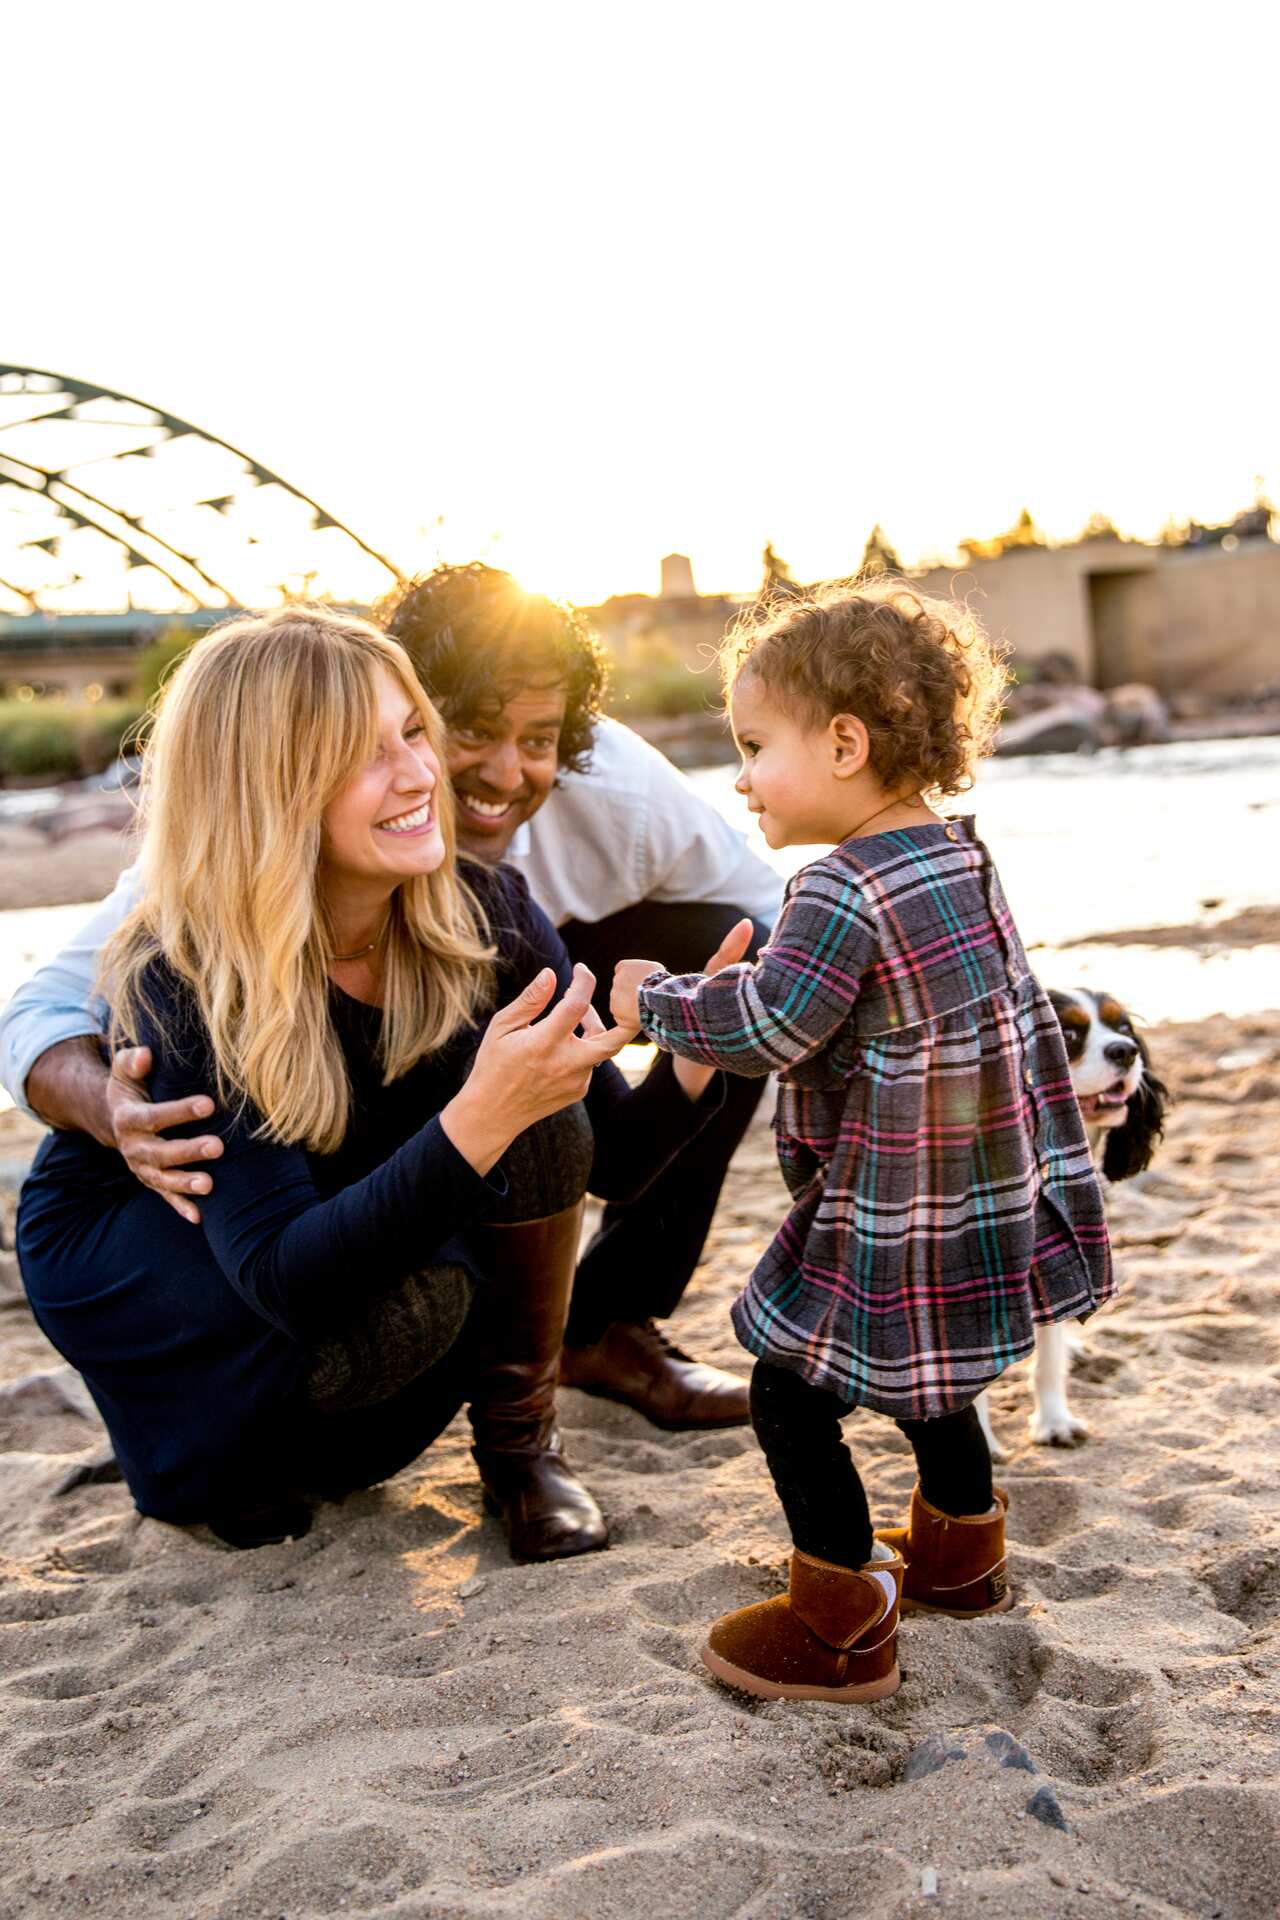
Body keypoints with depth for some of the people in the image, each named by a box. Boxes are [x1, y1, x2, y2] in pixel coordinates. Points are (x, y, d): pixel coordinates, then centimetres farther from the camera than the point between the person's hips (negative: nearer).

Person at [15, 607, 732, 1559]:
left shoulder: (487, 916, -20)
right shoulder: (183, 982, -31)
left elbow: (612, 1158, -14)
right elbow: (291, 1284, -38)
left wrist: (693, 1068, -35)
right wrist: (477, 1120, -51)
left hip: (362, 1223, 4)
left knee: (537, 1113, -26)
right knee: (411, 1302, -34)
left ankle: (519, 1440, -5)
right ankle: (210, 1454, -2)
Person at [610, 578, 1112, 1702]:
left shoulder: (844, 893, -23)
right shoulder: (966, 861, 7)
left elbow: (764, 1027, -23)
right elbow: (1028, 1016, 17)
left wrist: (654, 999, -8)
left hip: (892, 1220, -10)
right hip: (985, 1204, 10)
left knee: (792, 1394, 3)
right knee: (921, 1376, 28)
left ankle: (842, 1626, 13)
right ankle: (960, 1553, 45)